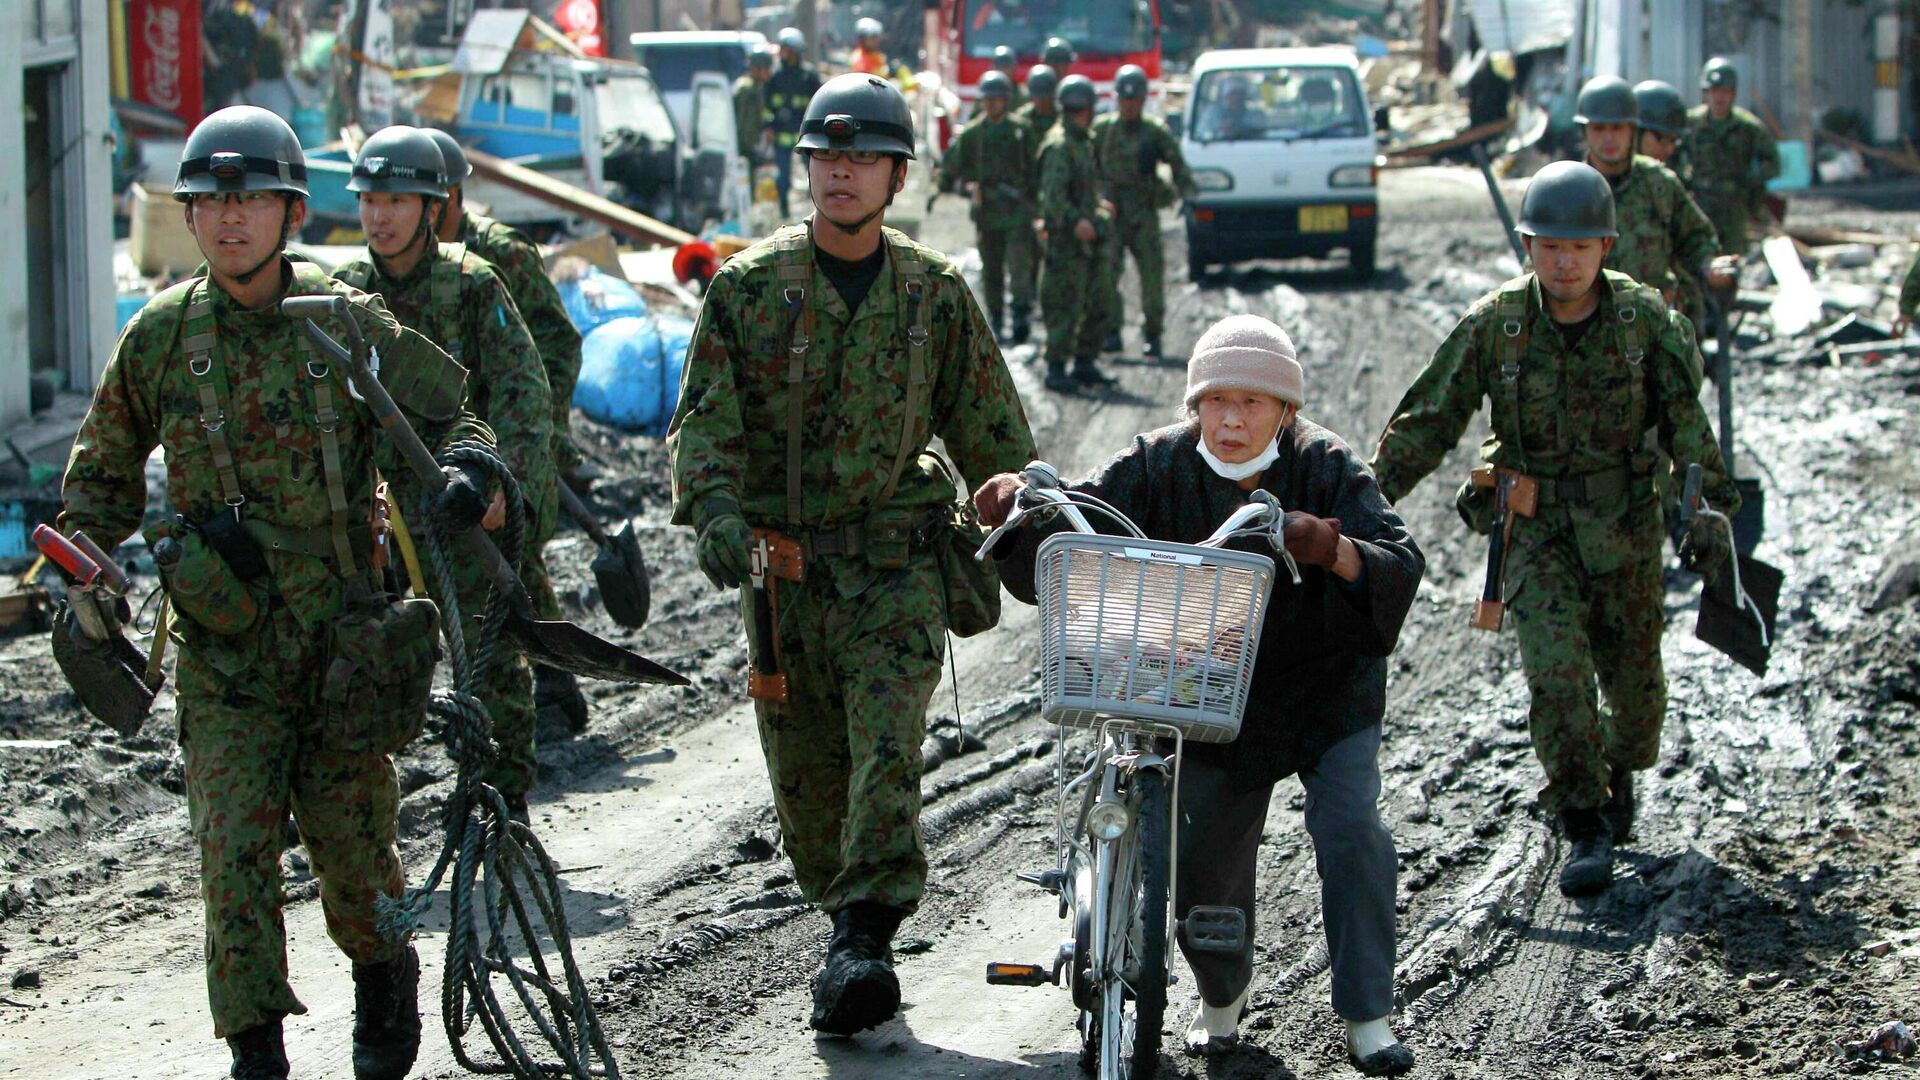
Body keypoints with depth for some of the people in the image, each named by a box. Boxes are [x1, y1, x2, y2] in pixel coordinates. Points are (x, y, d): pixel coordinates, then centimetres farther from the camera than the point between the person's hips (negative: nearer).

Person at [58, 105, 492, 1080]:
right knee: (234, 851, -7)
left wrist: (462, 475, -17)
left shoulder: (351, 324, -4)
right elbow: (104, 470, 16)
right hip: (224, 645, 1)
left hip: (343, 635, -1)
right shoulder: (160, 335, 2)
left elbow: (445, 415, 5)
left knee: (353, 841, 5)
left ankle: (386, 983, 34)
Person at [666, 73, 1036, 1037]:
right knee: (803, 763, 4)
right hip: (781, 561, 1)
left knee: (887, 748, -17)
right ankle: (841, 910, 21)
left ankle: (865, 938, -22)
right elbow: (705, 415, -3)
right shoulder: (749, 285, 3)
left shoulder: (934, 294, 7)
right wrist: (714, 511, -20)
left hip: (895, 560, -1)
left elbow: (990, 432, 13)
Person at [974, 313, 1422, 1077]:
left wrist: (1337, 551, -46)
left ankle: (1367, 1016, -6)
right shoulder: (1162, 466, -7)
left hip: (1327, 693, -2)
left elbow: (1401, 566, -25)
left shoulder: (1324, 468, -14)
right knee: (1204, 863, 3)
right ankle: (1222, 997, 33)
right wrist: (1021, 509, -30)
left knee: (1351, 830, -19)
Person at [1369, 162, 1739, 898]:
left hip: (1624, 524, 1)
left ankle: (1620, 772, 43)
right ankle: (1586, 831, -10)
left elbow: (1687, 422, -5)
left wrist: (1709, 508, -12)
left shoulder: (1646, 320, -8)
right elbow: (1427, 421, -4)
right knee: (1556, 671, -16)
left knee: (1634, 674, 11)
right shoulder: (1494, 325, -9)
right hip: (1535, 525, -1)